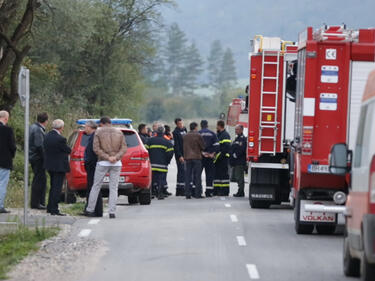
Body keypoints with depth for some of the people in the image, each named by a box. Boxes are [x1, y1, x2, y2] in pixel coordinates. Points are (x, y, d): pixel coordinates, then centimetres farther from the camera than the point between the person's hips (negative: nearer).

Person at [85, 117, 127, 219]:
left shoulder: (98, 132, 0)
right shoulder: (119, 133, 9)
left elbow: (96, 148, -9)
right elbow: (124, 148, 0)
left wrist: (107, 157, -11)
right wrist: (116, 157, -11)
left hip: (102, 163, -2)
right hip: (117, 164, 2)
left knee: (96, 186, 7)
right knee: (113, 188, 3)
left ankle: (90, 210, 10)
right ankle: (112, 212, -3)